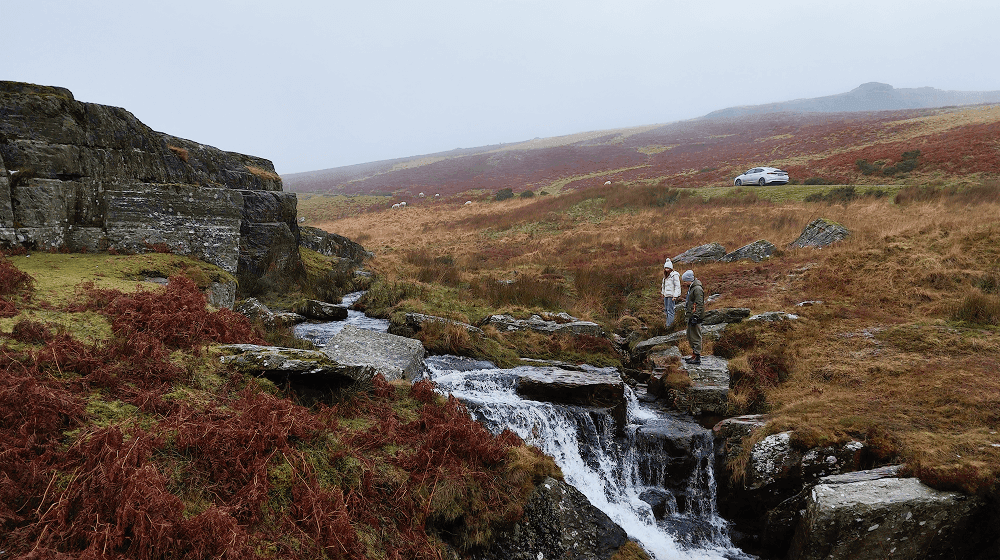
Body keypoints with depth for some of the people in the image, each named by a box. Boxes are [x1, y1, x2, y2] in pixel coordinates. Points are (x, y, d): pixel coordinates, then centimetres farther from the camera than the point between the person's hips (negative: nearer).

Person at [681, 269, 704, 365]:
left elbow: (699, 304, -21)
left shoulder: (697, 289, -17)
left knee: (696, 337, -7)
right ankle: (694, 355, 27)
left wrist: (695, 317, -23)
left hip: (695, 317, -11)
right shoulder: (691, 287, 15)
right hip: (691, 316, 11)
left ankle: (697, 358, -3)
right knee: (690, 336, 17)